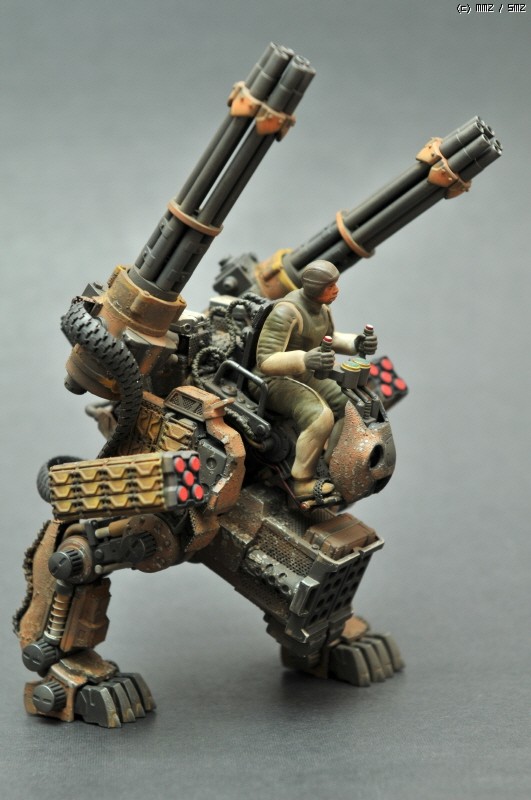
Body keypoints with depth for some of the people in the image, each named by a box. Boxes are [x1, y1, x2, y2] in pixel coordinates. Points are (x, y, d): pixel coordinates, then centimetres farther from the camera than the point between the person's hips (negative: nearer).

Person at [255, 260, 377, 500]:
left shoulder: (319, 305, 0)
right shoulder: (286, 313, -29)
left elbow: (329, 338, 17)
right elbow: (265, 361, -33)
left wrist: (357, 343, -4)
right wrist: (305, 359, -49)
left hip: (305, 377, 9)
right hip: (277, 381, -9)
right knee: (321, 418, -32)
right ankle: (302, 482, -19)